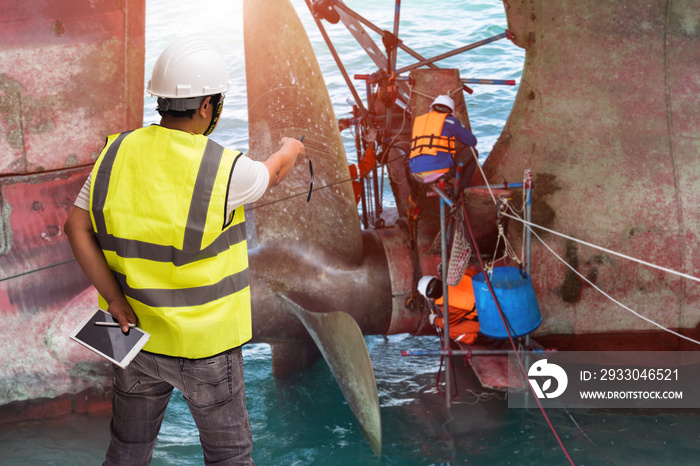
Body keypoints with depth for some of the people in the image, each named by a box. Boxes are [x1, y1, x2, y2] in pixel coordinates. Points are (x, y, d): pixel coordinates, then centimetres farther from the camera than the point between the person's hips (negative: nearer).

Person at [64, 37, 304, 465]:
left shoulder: (120, 152, -8)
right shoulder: (224, 169, -22)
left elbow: (78, 228, -9)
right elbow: (271, 174, 1)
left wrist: (116, 301, -9)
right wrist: (290, 150, 24)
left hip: (136, 332, 5)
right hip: (203, 343, -5)